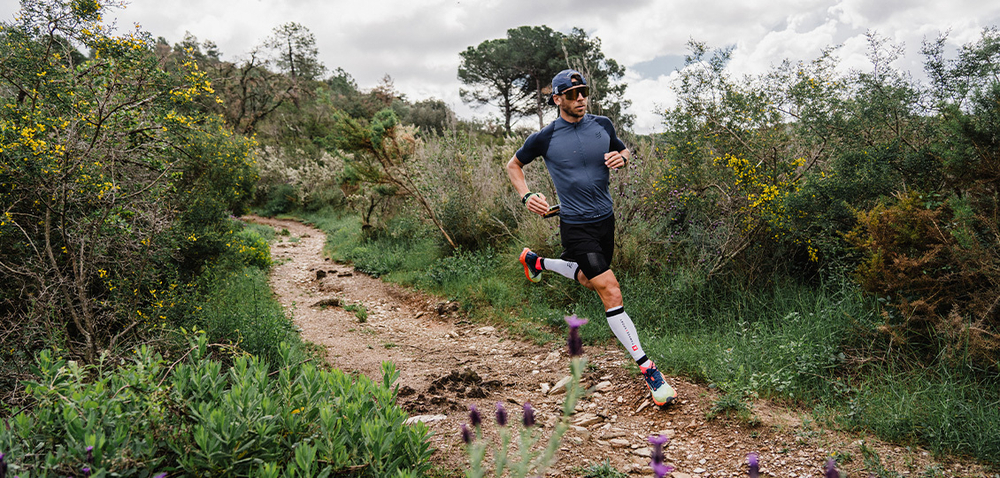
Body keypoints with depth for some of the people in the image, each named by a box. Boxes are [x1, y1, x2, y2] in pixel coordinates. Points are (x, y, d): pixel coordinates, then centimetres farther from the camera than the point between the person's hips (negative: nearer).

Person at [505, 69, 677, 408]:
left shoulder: (603, 125, -1)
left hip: (605, 220, 6)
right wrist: (527, 196, -11)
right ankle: (647, 370, -13)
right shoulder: (545, 138, -11)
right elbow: (513, 165, 5)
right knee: (610, 290, -16)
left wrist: (622, 157, -7)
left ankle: (536, 262, 53)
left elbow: (623, 151, 17)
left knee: (589, 279, 26)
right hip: (576, 227, -6)